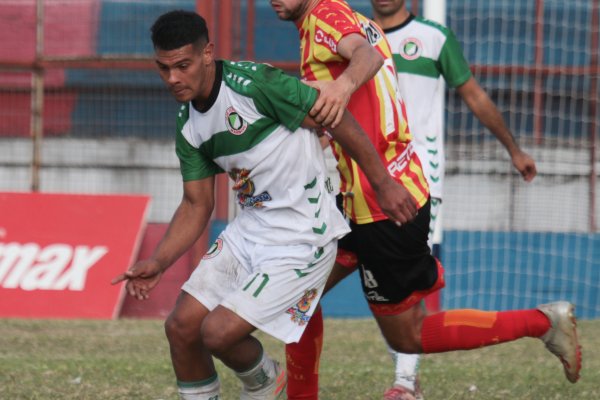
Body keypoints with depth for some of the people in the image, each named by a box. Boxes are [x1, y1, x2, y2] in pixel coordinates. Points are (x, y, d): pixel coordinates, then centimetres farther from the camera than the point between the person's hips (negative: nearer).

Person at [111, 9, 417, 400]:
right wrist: (158, 263, -2)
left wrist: (383, 184, -10)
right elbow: (197, 204, 11)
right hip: (249, 231, 8)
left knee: (218, 333, -13)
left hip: (302, 239, -8)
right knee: (182, 327, 2)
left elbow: (336, 118, -15)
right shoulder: (189, 125, 3)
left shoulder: (253, 84, -22)